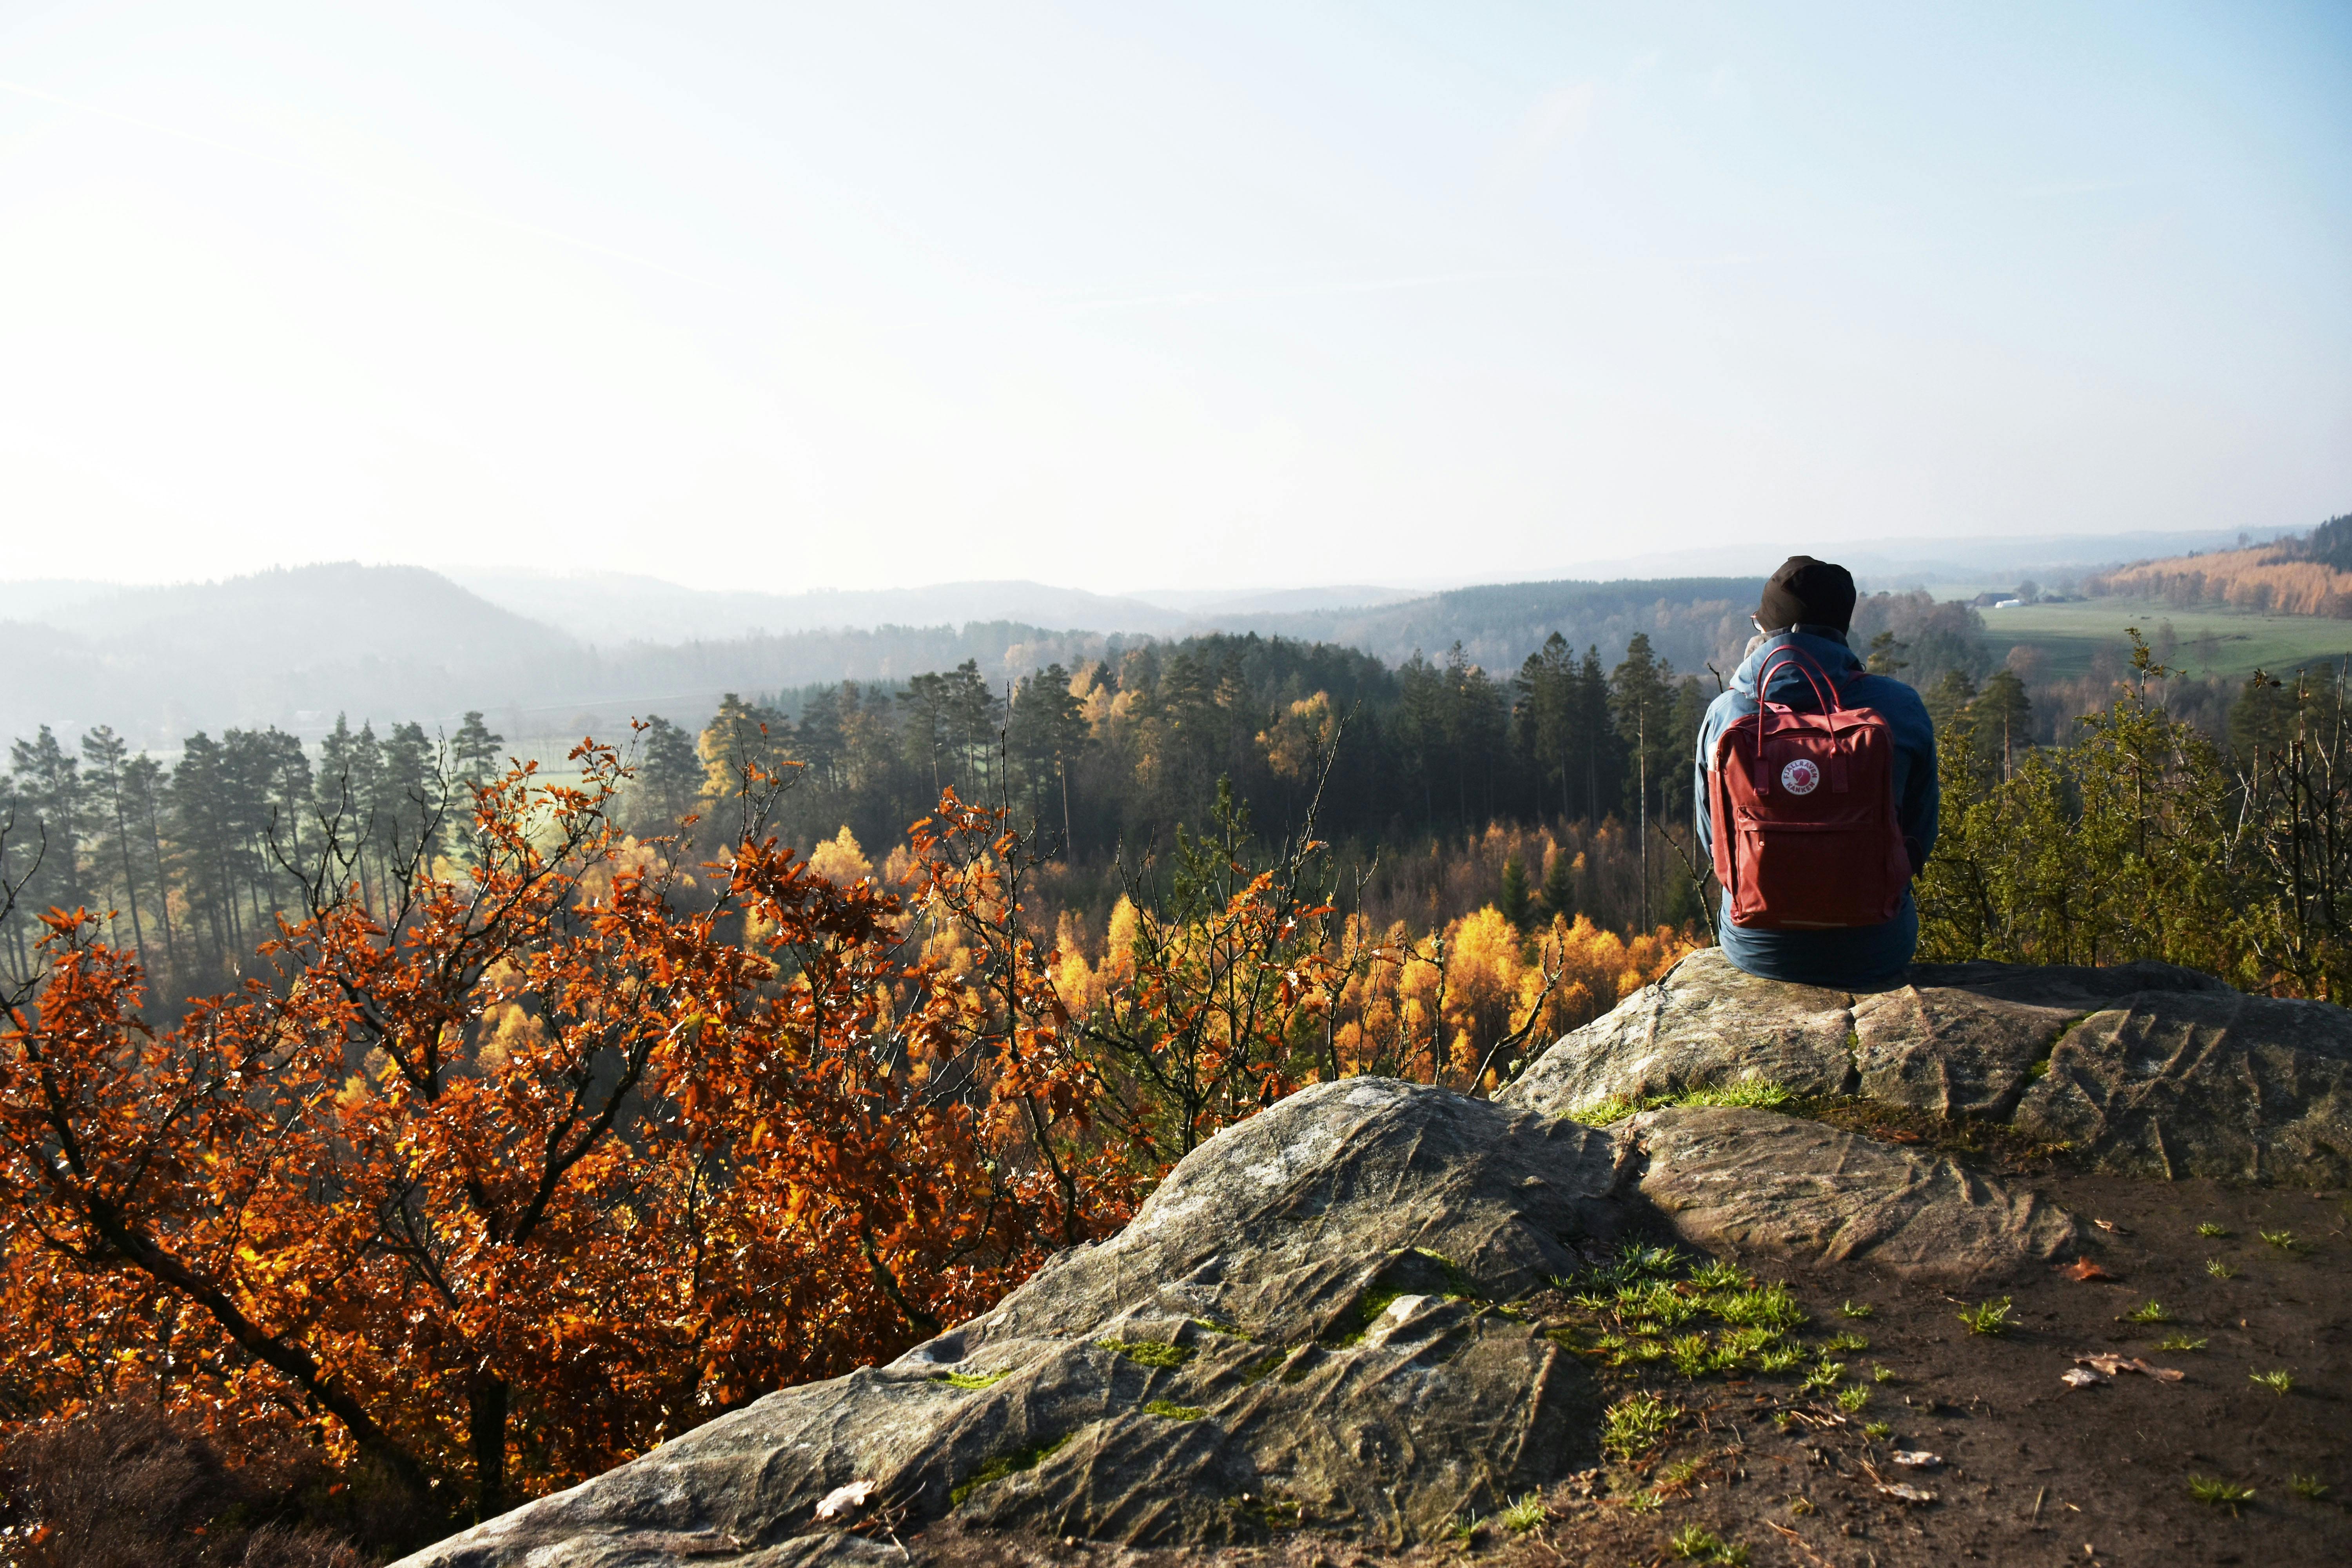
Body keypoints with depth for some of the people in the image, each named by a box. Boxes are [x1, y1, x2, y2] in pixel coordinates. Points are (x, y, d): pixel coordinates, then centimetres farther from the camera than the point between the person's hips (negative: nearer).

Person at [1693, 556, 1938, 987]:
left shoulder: (1724, 713, -9)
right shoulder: (1900, 706, -10)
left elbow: (1713, 838, 3)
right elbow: (1919, 838, 1)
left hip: (1756, 950, 1)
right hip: (1873, 954, 0)